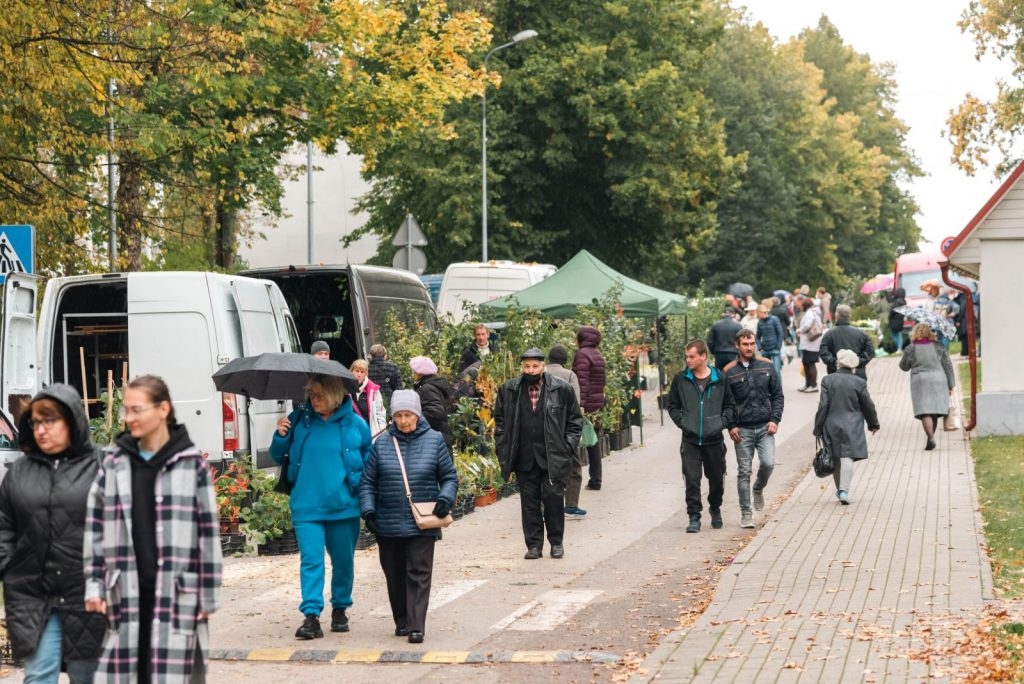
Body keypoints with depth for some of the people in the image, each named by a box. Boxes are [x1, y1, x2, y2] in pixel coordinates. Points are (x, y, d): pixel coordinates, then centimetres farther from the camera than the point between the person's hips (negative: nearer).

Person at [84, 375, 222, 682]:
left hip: (177, 591, -3)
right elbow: (96, 525, 9)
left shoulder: (192, 462, -1)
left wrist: (208, 595, -2)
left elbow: (208, 530, 0)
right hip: (126, 591, 3)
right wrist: (94, 584, 3)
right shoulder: (113, 463, 7)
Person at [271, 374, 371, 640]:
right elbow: (278, 457, 10)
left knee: (343, 560, 12)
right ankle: (311, 615, -11)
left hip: (343, 506, 0)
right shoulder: (299, 420, 3)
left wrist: (360, 484, -3)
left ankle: (340, 608, 30)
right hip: (306, 506, 0)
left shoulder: (355, 424, 0)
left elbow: (370, 461, 11)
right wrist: (280, 437, -8)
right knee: (310, 559, -9)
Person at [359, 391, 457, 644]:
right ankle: (401, 621, 24)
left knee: (419, 574, -7)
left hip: (422, 524, -2)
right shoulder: (382, 443, 4)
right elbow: (367, 482, 8)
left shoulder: (434, 440, 2)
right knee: (394, 575, 10)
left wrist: (445, 499, -10)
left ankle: (416, 626, -7)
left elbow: (449, 477, 7)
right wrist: (368, 510, -3)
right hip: (388, 525, 2)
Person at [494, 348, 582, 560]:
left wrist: (567, 446, -2)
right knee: (529, 501, 4)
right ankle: (534, 544, 12)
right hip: (524, 457, 2)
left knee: (554, 497, -2)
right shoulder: (508, 390, 4)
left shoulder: (561, 389, -1)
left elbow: (574, 420, 5)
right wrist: (504, 450, 3)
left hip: (553, 456, -2)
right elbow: (500, 421, 11)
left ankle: (556, 542, 13)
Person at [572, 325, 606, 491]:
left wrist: (580, 404, -24)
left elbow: (582, 380, -19)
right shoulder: (598, 355, 15)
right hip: (598, 403, 8)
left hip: (587, 404, -8)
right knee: (594, 443, 12)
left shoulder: (582, 354, -10)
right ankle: (596, 480, 14)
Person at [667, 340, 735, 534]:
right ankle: (694, 517, -2)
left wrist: (723, 422, -6)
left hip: (714, 440, 0)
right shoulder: (680, 380, 1)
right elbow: (673, 406, 9)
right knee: (692, 479, -7)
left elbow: (729, 405, 9)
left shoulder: (719, 380, 0)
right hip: (690, 440, 0)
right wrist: (682, 422, -5)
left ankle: (715, 509, 35)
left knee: (717, 478, 12)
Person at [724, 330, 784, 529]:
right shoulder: (729, 372, 0)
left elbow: (777, 396, 8)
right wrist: (731, 427, -6)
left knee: (768, 463, -12)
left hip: (765, 428, 1)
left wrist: (775, 420, -4)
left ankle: (759, 489, 20)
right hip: (742, 430, -1)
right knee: (744, 472, 0)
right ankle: (746, 512, 8)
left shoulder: (767, 366, 5)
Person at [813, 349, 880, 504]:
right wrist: (873, 424, 20)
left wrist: (818, 427, 1)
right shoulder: (859, 383, -4)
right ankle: (844, 490, -20)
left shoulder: (828, 380, -4)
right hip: (852, 427, -1)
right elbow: (868, 405, 5)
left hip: (832, 426, 1)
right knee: (847, 458, -7)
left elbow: (823, 406, -5)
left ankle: (839, 489, 24)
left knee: (835, 459, 13)